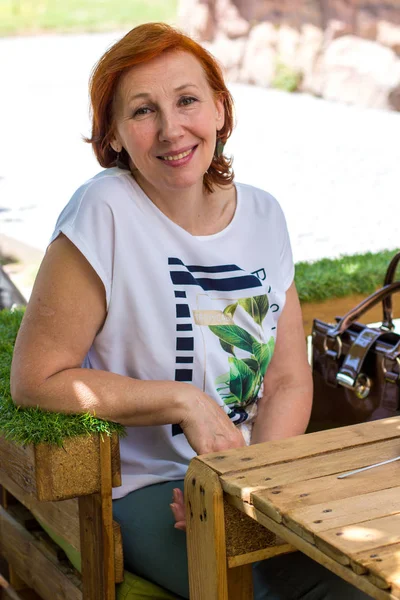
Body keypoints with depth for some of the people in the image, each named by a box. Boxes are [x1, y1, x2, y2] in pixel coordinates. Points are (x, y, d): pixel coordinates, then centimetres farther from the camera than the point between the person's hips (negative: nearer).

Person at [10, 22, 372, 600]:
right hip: (143, 488, -5)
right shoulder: (105, 212, -13)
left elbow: (290, 379, 4)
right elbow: (35, 381, -12)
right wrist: (184, 401, -16)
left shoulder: (263, 215, 5)